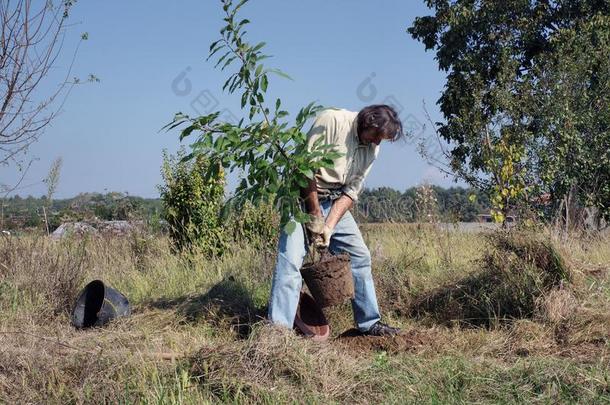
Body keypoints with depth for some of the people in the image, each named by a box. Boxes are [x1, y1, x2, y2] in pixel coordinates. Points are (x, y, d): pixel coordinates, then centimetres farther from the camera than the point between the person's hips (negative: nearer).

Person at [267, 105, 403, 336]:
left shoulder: (372, 148, 0)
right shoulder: (332, 121, -20)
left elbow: (351, 192, -3)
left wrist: (329, 226, -15)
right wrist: (315, 217, -19)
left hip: (335, 203, 7)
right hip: (304, 196, -7)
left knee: (359, 256, 7)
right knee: (291, 260, -18)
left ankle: (369, 323, 20)